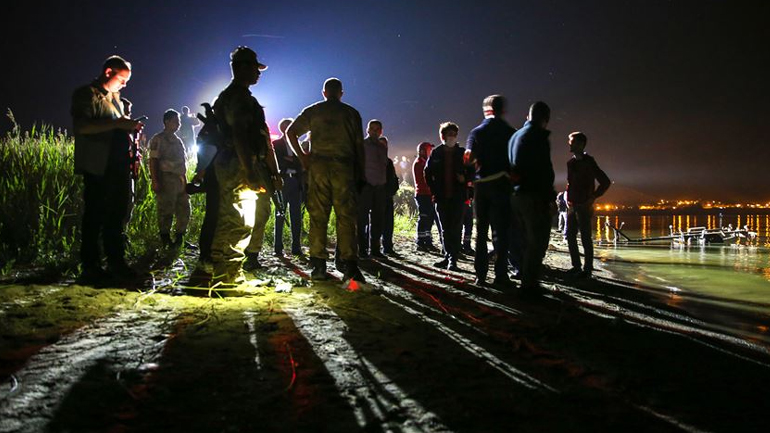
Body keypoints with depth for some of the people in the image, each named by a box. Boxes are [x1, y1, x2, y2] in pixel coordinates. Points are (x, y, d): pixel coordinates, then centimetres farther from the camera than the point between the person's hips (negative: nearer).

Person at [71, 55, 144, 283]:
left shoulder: (115, 98, 24)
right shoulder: (86, 94, -2)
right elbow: (81, 126, -17)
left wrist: (129, 127, 8)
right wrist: (117, 124, -20)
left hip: (118, 167, 8)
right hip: (97, 168, -8)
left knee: (117, 215, 9)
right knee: (95, 217, -4)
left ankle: (116, 262, 16)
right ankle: (90, 266, 2)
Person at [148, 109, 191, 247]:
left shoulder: (178, 141, 20)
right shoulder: (158, 139, -3)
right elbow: (153, 161, -10)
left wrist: (185, 181, 16)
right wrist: (155, 181, -18)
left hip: (180, 180, 8)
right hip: (166, 180, -8)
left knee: (184, 210, 8)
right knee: (166, 212, -2)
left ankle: (179, 239, 20)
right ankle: (166, 241, 6)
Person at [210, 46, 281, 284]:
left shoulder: (226, 96, 23)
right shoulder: (239, 97, -10)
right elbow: (240, 136, -20)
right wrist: (251, 173, -24)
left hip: (225, 165, 11)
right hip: (238, 166, -11)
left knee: (228, 220, 14)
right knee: (240, 223, -8)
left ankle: (221, 273, 21)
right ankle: (230, 275, -5)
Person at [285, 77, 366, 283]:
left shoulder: (312, 111, 11)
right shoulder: (351, 113, 10)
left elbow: (291, 132, 5)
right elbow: (359, 145, 6)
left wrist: (302, 156, 10)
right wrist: (360, 174, 7)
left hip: (318, 166, 1)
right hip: (344, 166, -1)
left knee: (318, 216, 3)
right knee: (346, 217, -2)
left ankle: (318, 265, 1)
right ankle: (350, 264, -10)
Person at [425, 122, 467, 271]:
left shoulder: (462, 152, 4)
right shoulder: (436, 153, 7)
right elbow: (427, 173, 12)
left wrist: (464, 178, -11)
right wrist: (434, 190, 4)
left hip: (457, 196, -2)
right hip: (441, 197, 2)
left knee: (455, 228, -5)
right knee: (445, 229, 9)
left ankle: (452, 259, -3)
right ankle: (448, 257, 18)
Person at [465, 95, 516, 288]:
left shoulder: (477, 131, 2)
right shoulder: (510, 132, 1)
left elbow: (468, 158, -8)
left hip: (481, 183, 2)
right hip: (501, 183, -1)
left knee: (481, 230, 10)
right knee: (500, 230, 1)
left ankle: (481, 274, 10)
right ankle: (500, 275, -3)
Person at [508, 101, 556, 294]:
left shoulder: (515, 136, 16)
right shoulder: (538, 136, -11)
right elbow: (544, 170, -18)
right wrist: (551, 198, -14)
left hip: (516, 195, 9)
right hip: (534, 195, -9)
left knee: (529, 239, 18)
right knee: (538, 241, -3)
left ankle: (527, 279, 21)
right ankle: (530, 284, -2)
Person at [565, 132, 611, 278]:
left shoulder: (588, 162, -9)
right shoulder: (570, 162, 11)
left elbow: (606, 182, -10)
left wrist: (592, 197, -9)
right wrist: (567, 198, 12)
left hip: (583, 206, -7)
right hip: (571, 205, 7)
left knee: (585, 238, -3)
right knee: (570, 236, 8)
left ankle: (587, 269, 3)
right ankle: (576, 266, 17)